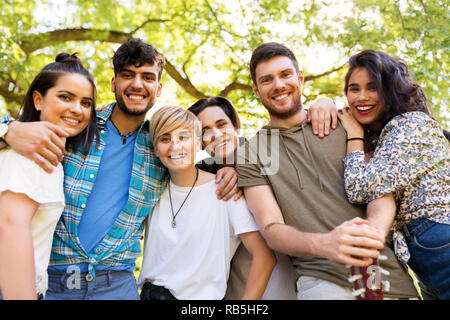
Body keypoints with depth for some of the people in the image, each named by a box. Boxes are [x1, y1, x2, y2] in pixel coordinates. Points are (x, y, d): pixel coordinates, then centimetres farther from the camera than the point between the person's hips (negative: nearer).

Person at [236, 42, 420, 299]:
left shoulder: (341, 123, 9)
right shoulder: (251, 155, 5)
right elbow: (271, 229, -4)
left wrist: (371, 234, -11)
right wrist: (324, 244, -23)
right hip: (323, 278, -1)